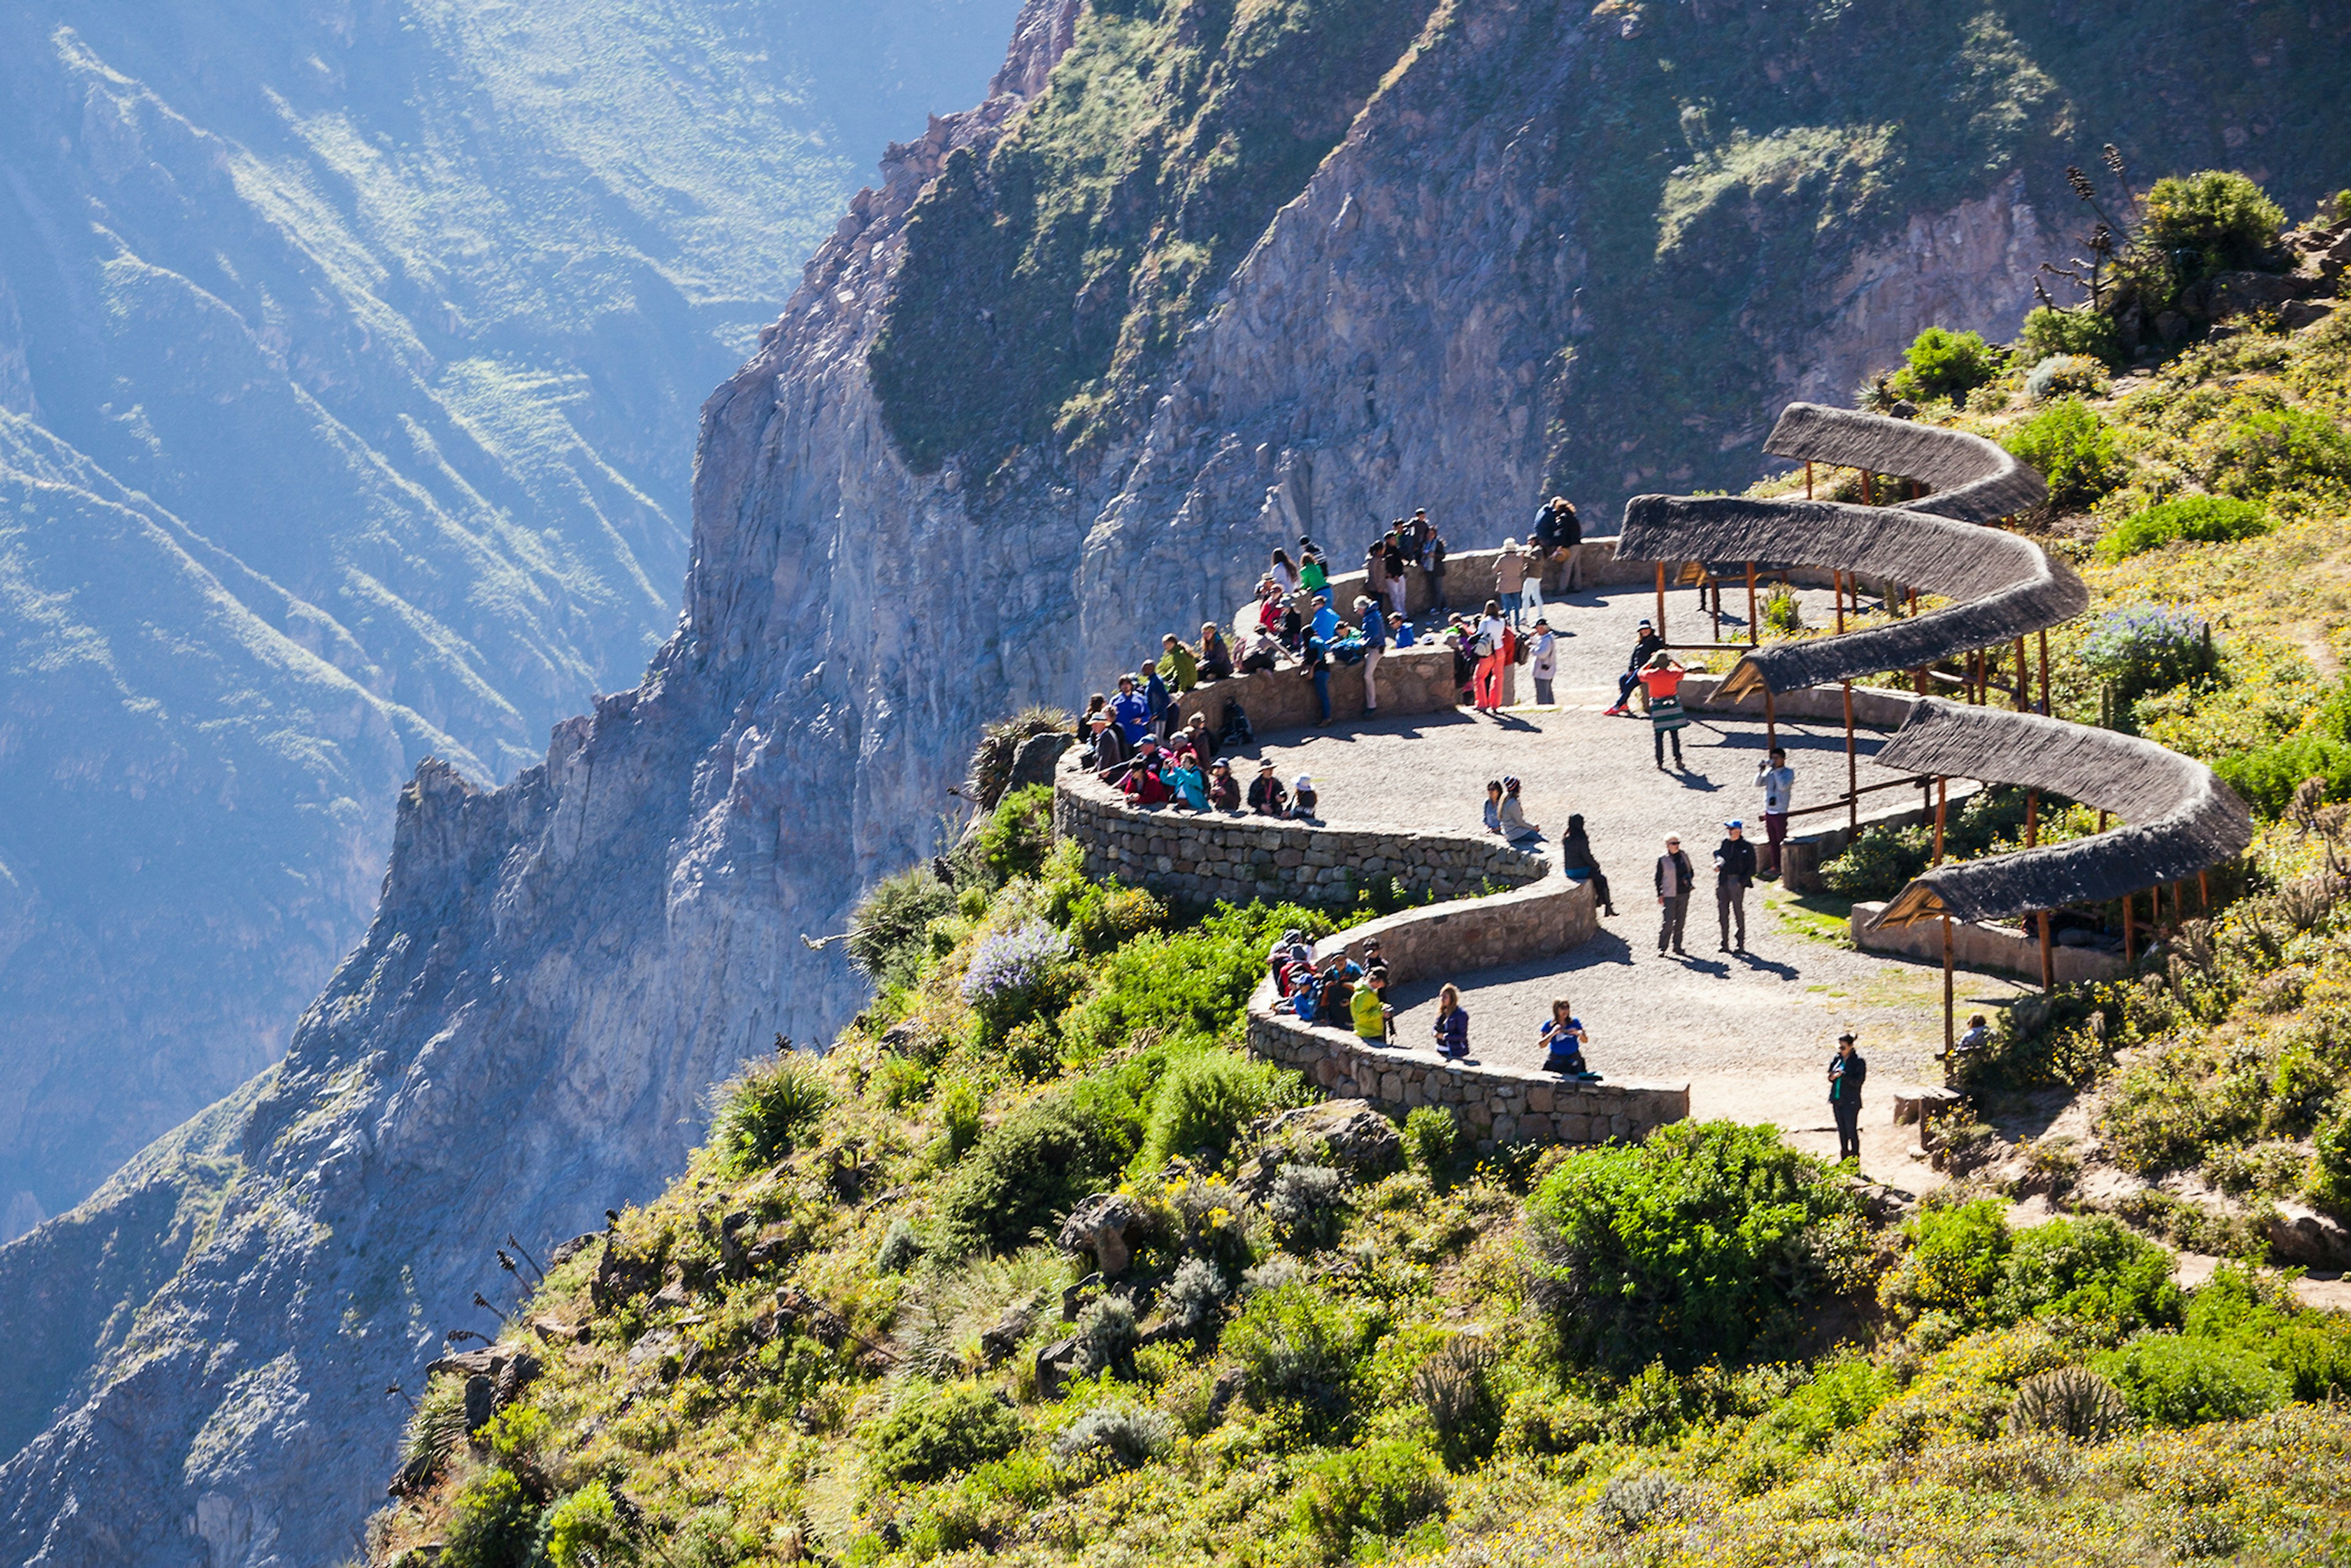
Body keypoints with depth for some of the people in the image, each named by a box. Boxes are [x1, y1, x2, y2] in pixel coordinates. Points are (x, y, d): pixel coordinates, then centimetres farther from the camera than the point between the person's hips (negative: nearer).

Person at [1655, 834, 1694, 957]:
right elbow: (1659, 878, 0)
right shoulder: (1663, 859, -4)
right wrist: (1660, 894, -4)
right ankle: (1662, 948, -6)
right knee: (1668, 922, -10)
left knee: (1680, 922, 8)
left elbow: (1691, 871, 18)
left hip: (1684, 893, 5)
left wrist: (1689, 879, -4)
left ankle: (1677, 946, 19)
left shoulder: (1683, 857, 7)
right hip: (1669, 895, -5)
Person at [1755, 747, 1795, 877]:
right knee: (1772, 842, 10)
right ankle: (1774, 867, 17)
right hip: (1769, 811, 5)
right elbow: (1758, 784, 1)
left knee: (1782, 841, -2)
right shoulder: (1769, 772, 8)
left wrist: (1776, 770, -21)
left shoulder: (1789, 773, -5)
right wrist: (1761, 770, -11)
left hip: (1780, 812, -5)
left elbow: (1783, 786, -22)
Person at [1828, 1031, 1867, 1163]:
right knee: (1841, 1130, 14)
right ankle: (1844, 1157, 25)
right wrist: (1833, 1076, -10)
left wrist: (1843, 1075, -24)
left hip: (1851, 1101, -6)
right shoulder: (1836, 1059, 6)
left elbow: (1859, 1081, -15)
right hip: (1837, 1100, 6)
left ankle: (1855, 1161, 8)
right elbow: (1830, 1077, 14)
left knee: (1851, 1130, -2)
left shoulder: (1859, 1061, -11)